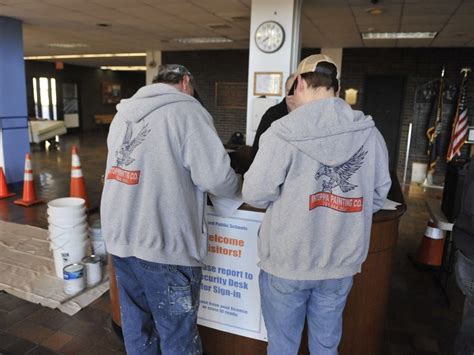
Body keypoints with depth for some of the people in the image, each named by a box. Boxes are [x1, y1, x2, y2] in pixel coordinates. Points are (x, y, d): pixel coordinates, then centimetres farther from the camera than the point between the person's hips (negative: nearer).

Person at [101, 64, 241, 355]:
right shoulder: (187, 109, -9)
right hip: (164, 243, -7)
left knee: (136, 323, 23)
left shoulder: (125, 111, 14)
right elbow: (215, 176, -16)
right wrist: (239, 188, 5)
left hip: (120, 236, 8)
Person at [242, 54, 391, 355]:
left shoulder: (284, 131, -16)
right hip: (341, 261, 4)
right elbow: (378, 196, 8)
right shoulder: (370, 133, -2)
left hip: (287, 261, -3)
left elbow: (255, 194, -12)